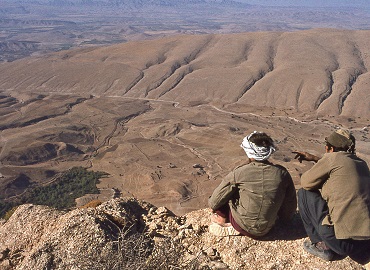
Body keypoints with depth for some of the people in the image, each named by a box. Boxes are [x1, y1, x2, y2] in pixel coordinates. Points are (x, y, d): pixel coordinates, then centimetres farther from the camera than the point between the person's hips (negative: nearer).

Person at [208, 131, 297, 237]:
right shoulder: (282, 173, -12)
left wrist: (213, 206, 14)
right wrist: (285, 217, 24)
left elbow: (213, 202, -9)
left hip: (243, 227, -3)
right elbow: (291, 203, 3)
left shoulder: (238, 173, -19)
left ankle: (223, 219, 17)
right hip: (266, 229, 3)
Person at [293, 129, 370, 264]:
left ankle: (321, 245, 9)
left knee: (304, 193, 6)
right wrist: (315, 159, 33)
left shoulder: (333, 158, -9)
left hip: (343, 242, -8)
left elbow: (306, 182, -1)